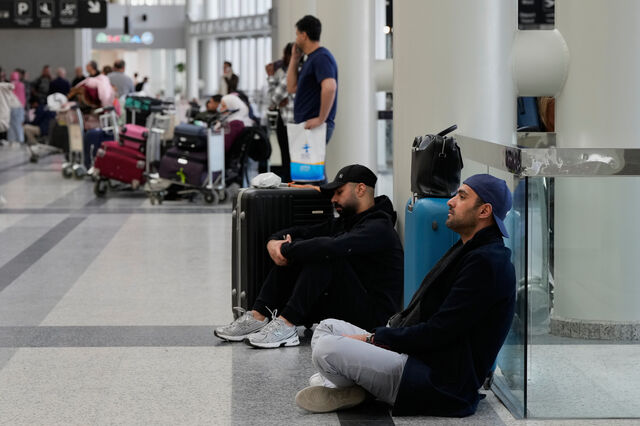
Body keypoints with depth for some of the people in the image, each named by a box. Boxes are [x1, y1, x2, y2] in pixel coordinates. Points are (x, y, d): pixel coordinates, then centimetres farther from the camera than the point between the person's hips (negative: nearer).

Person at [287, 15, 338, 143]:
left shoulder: (321, 57, -13)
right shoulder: (311, 59, 19)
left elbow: (330, 87, -28)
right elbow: (292, 88, 20)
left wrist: (321, 119, -25)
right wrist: (294, 58, 16)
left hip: (314, 127, -10)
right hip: (305, 125, 10)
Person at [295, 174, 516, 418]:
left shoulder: (487, 262, -17)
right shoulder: (466, 251, 18)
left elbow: (437, 332, -20)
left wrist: (374, 339, -11)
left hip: (439, 385, -11)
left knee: (327, 348, -24)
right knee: (328, 327, 13)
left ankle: (350, 391, 4)